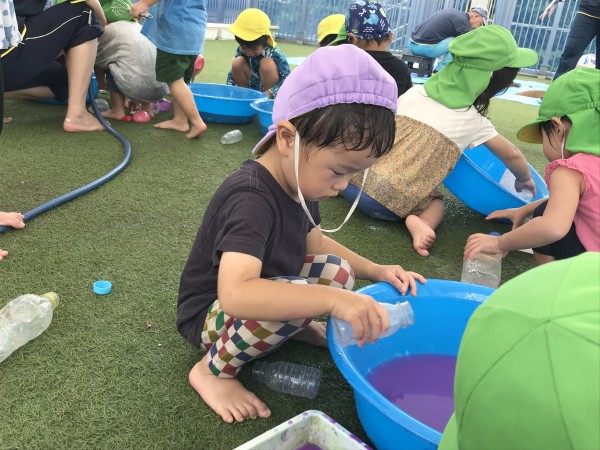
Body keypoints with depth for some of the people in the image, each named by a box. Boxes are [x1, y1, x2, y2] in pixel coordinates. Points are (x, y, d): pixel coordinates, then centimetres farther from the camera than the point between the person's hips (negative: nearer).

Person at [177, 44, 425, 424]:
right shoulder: (251, 199, -34)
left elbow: (315, 243, 10)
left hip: (263, 297, 8)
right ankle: (213, 370, -11)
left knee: (336, 269, -4)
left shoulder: (297, 179, -6)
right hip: (208, 314, -7)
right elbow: (235, 294, -46)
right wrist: (333, 299, -51)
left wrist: (377, 271, -1)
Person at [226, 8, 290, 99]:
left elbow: (287, 80, -27)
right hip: (252, 90, 5)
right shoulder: (242, 50, -10)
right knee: (237, 62, -15)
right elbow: (232, 73, -1)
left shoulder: (275, 54, -26)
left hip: (272, 96, -5)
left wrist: (268, 94, -40)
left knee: (267, 63, -30)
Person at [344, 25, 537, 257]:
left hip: (359, 179, 3)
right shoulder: (475, 122, 7)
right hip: (393, 205, -3)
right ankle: (420, 222, -6)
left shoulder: (415, 92, 11)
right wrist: (525, 179, 40)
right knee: (436, 201, 23)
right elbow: (512, 155, 20)